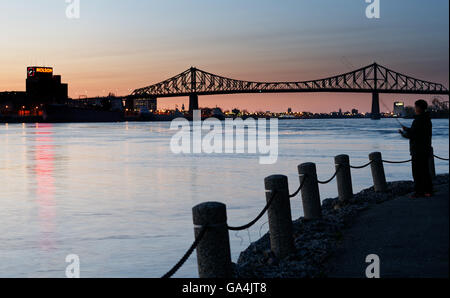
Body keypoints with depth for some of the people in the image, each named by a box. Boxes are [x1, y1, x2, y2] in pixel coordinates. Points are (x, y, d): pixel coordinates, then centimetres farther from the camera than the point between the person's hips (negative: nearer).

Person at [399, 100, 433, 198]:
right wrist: (407, 129, 28)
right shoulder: (427, 119, 12)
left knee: (417, 171, -4)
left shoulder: (418, 120, -18)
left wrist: (403, 133, -2)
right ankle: (428, 191, 16)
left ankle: (419, 192, -3)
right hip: (426, 149, 9)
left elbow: (412, 135, -20)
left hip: (418, 151, -9)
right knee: (425, 171, 14)